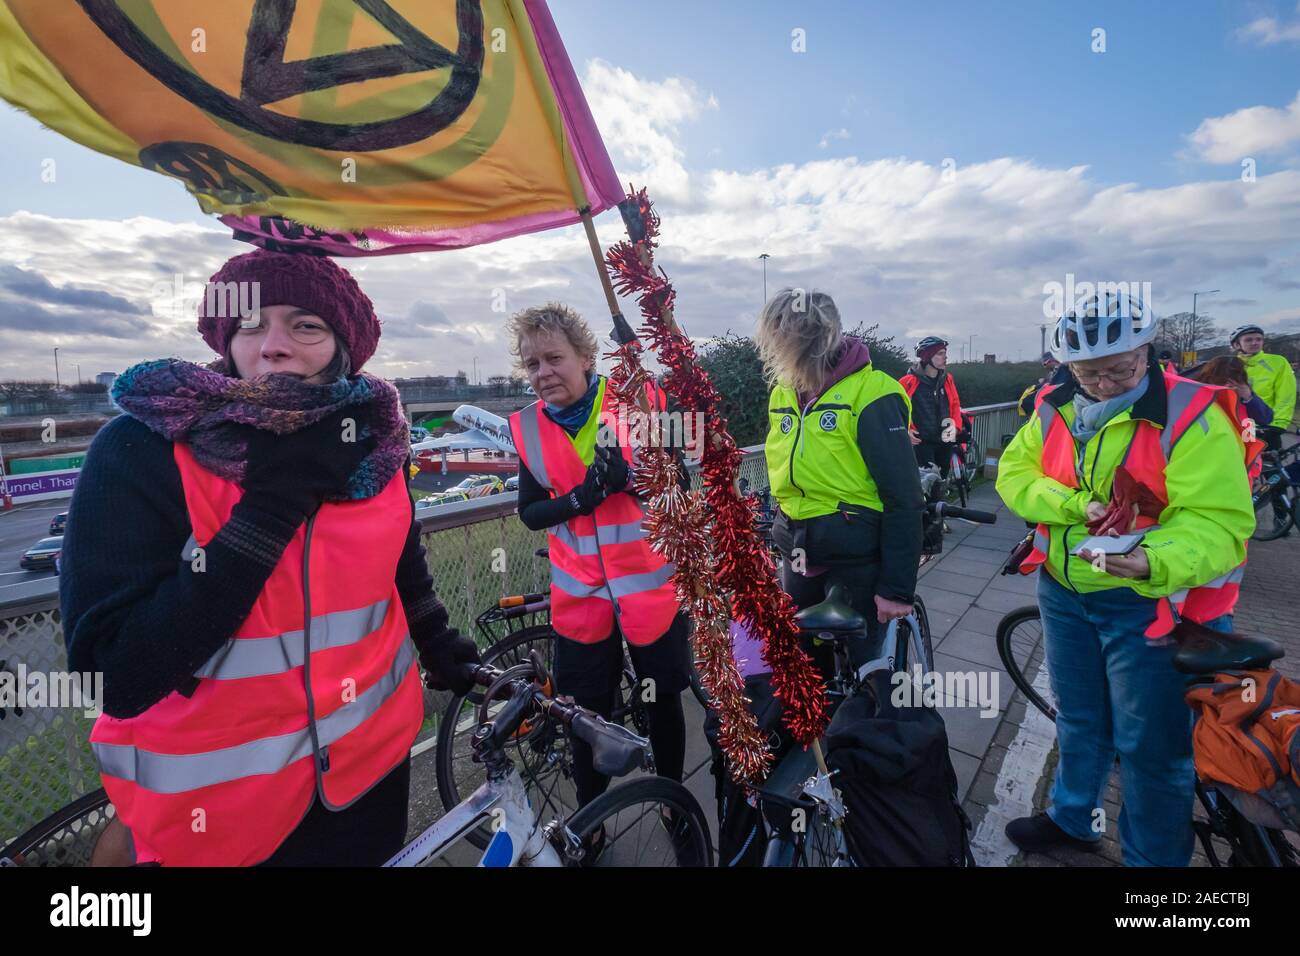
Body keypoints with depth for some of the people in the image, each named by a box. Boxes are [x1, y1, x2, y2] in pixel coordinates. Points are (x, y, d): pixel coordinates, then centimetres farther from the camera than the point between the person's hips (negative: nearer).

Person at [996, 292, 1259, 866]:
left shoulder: (1191, 415, -17)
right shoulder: (1056, 411, 0)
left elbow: (1220, 522, -23)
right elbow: (1014, 473, -1)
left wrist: (1155, 562, -42)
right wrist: (1076, 504, -18)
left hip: (1148, 603, -5)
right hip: (1063, 592, 5)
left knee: (1148, 746, 8)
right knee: (1078, 719, 23)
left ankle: (1154, 857, 33)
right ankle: (1072, 819, 46)